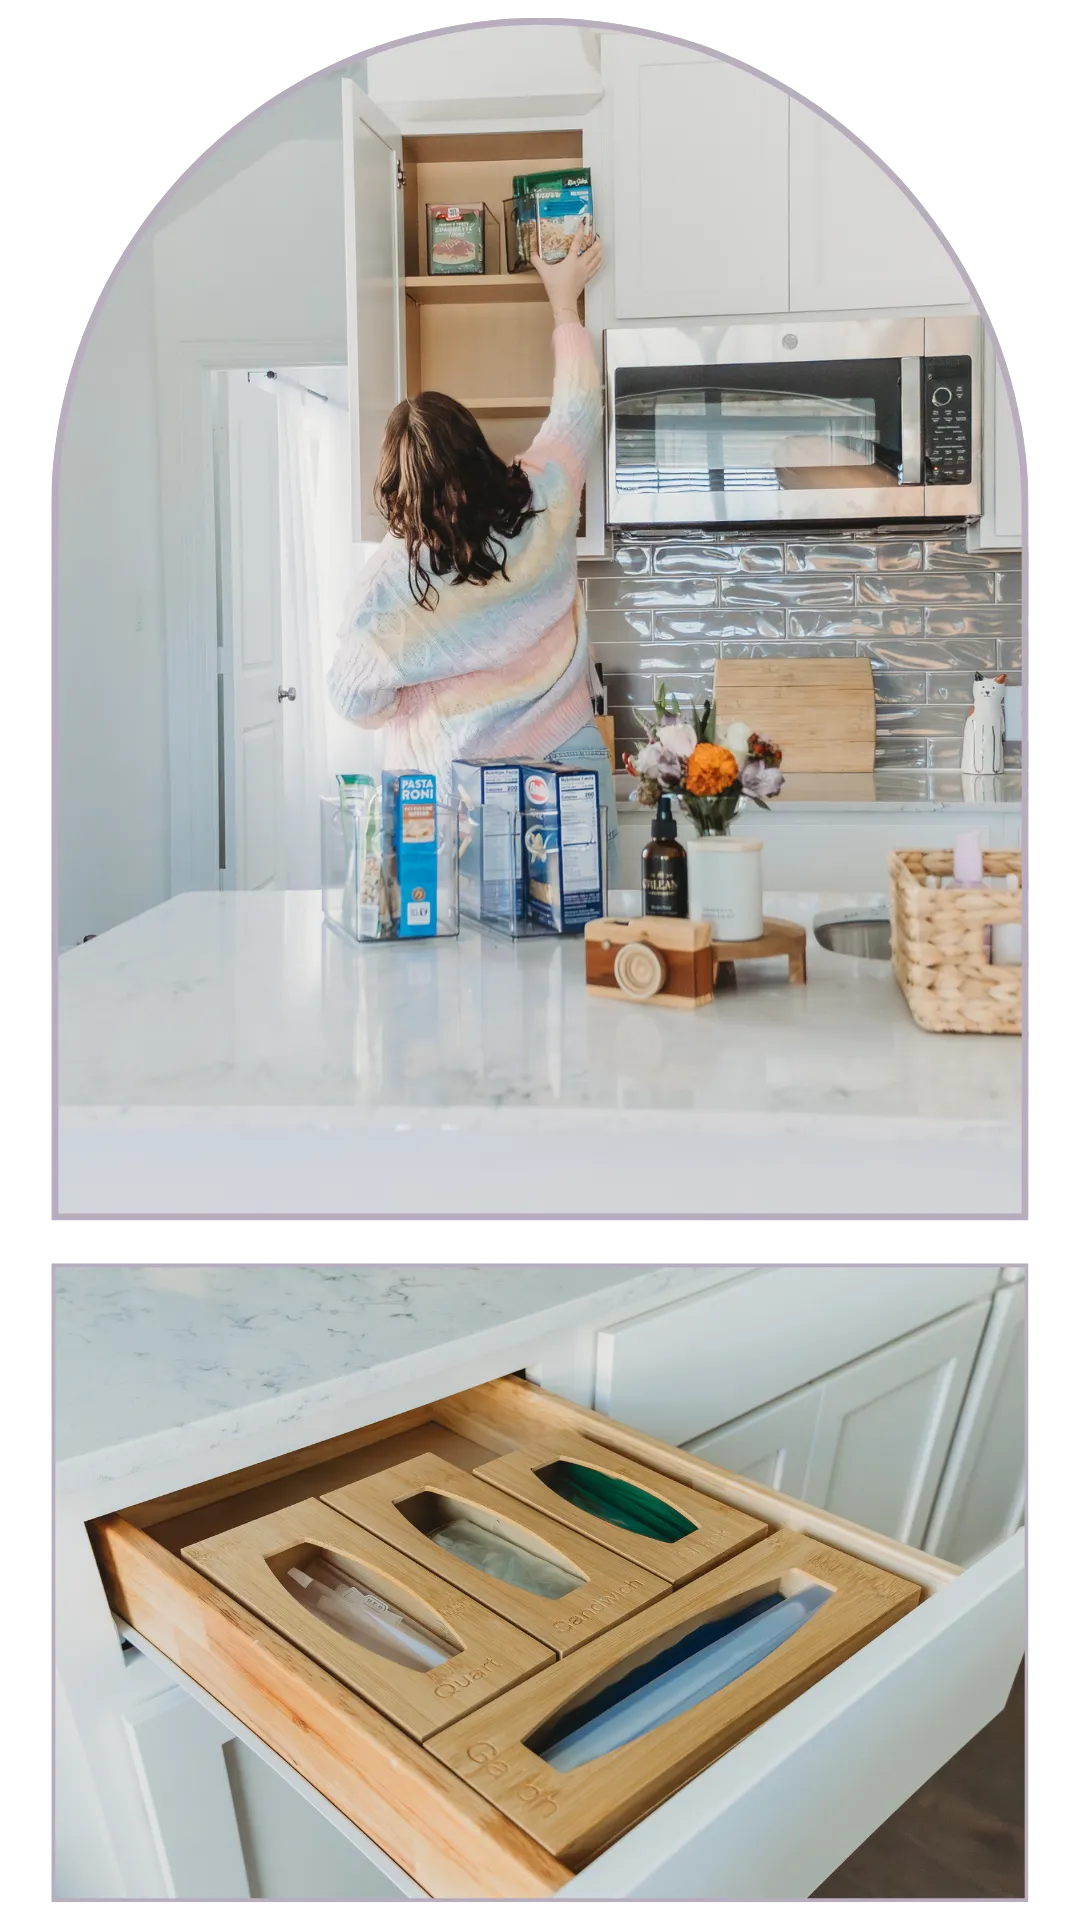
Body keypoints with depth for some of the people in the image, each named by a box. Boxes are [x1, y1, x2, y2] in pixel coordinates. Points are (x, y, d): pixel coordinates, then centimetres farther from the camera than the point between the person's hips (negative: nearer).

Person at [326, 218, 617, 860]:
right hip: (569, 777, 2)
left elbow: (358, 700, -2)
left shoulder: (390, 577, -11)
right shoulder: (543, 507, -6)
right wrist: (565, 301, 27)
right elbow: (578, 406, 13)